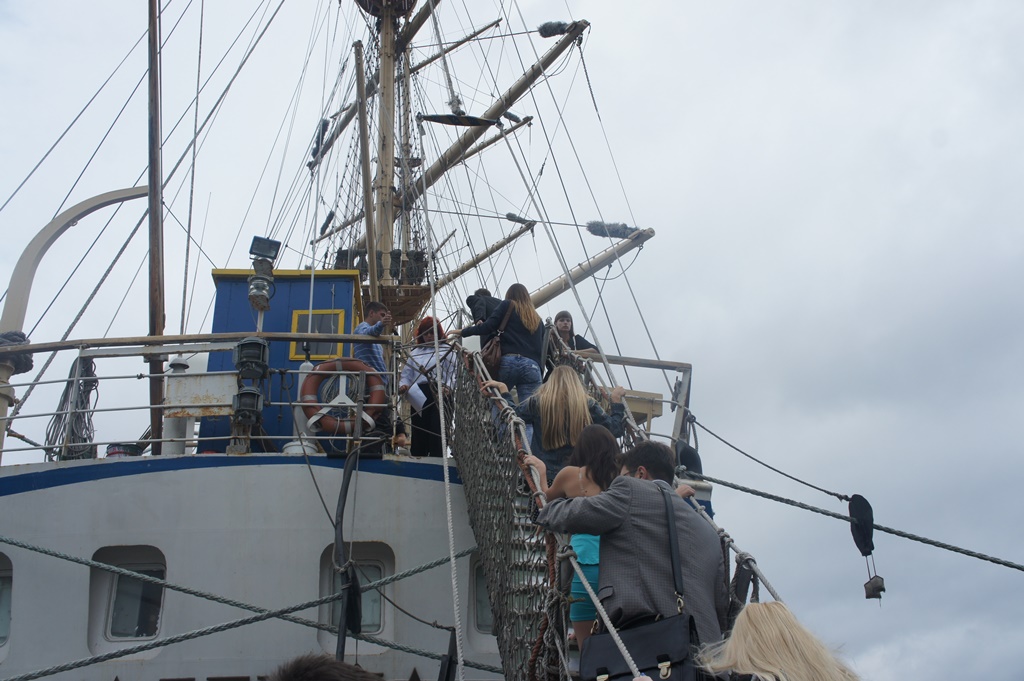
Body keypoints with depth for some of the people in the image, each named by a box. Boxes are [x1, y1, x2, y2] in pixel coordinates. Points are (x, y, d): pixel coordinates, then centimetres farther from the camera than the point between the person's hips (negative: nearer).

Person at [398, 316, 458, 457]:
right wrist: (403, 385, -2)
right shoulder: (415, 352, 23)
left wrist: (448, 386, -20)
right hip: (419, 397, 4)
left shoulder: (446, 350, 9)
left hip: (440, 395, -4)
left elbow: (454, 373, -2)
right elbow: (406, 374, 19)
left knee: (437, 431, -8)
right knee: (419, 432, 4)